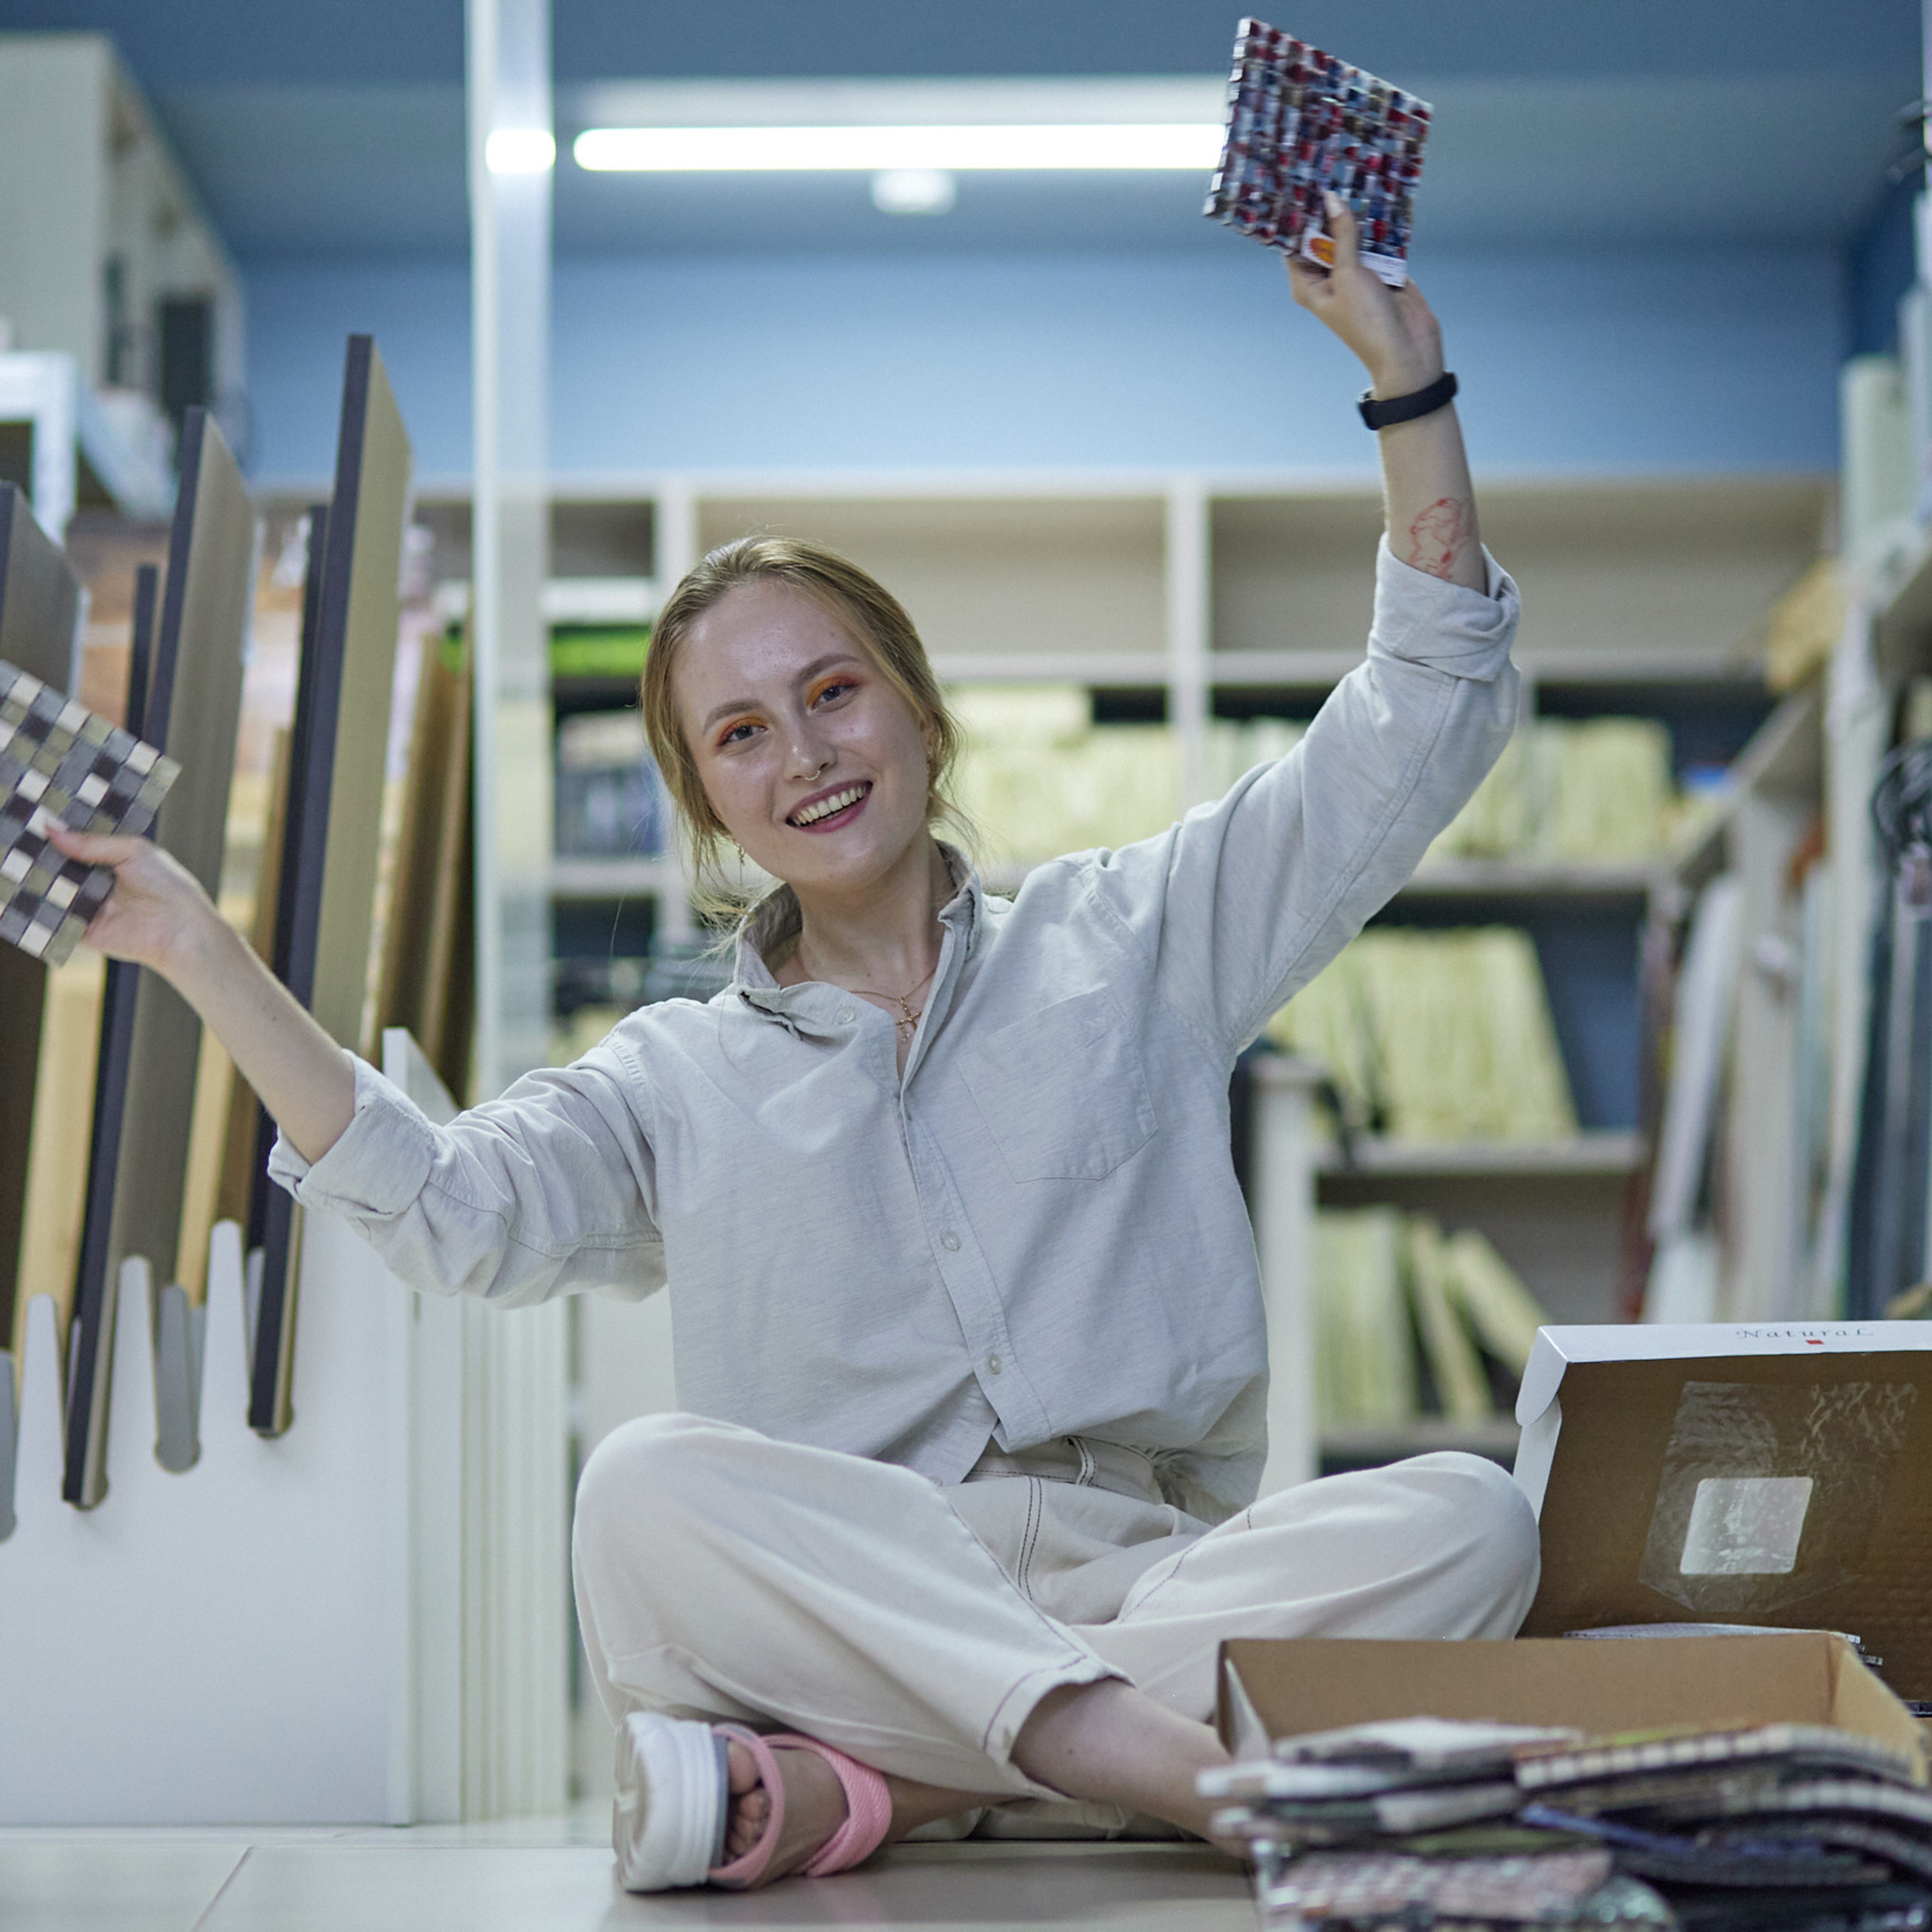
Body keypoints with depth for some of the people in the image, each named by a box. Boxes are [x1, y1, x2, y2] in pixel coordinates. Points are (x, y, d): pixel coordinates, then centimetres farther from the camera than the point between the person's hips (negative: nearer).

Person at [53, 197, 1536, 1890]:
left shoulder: (1137, 936, 20)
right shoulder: (680, 1084, 20)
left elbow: (1421, 729, 16)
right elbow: (456, 1212, 2)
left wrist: (1410, 386, 7)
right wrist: (201, 955, -4)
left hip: (1158, 1577, 1)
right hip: (839, 1606, 0)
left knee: (1460, 1522, -29)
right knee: (649, 1488, -32)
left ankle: (862, 1786, -36)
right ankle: (1228, 1777, -39)